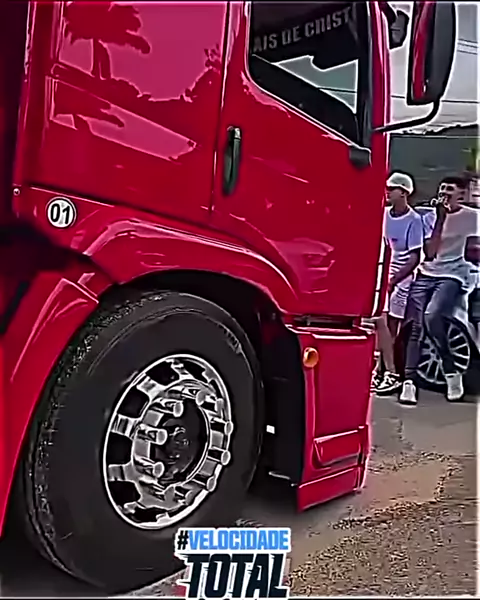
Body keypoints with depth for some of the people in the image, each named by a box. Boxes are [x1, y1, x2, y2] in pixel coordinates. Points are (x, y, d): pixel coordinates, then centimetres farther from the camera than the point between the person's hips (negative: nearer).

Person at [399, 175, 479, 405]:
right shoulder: (433, 216, 11)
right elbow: (429, 252, -3)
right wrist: (440, 218, -6)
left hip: (452, 275, -3)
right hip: (426, 273, 4)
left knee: (431, 316, -28)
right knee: (416, 326, -8)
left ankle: (451, 372, -10)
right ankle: (409, 382, -7)